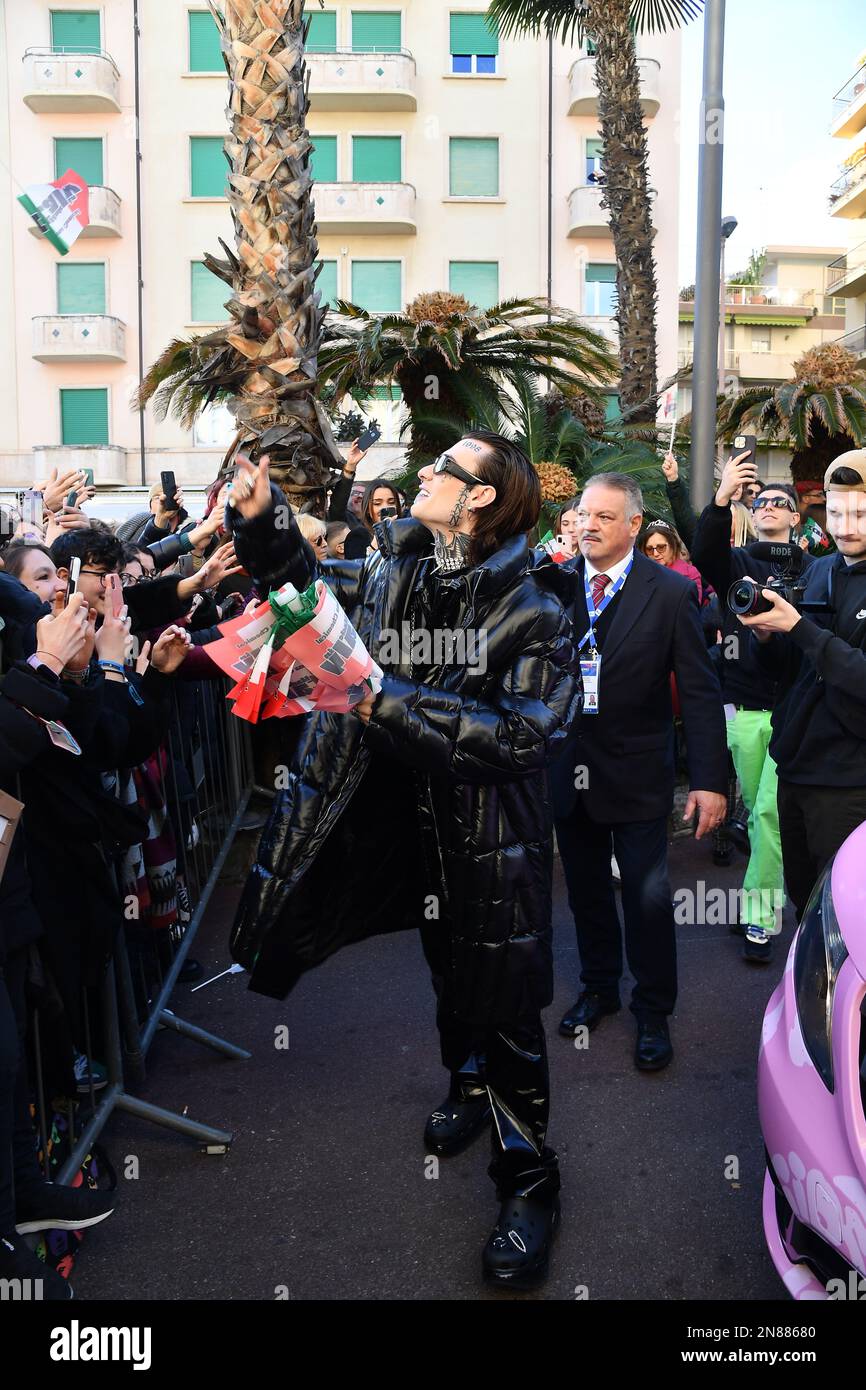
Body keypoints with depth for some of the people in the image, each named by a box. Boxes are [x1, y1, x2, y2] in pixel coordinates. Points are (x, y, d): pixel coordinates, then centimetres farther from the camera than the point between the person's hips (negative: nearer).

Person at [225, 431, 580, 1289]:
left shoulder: (529, 609, -19)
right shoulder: (393, 574, -2)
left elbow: (524, 732, -29)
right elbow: (311, 586, 15)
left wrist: (389, 699, -31)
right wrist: (261, 520, -2)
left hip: (491, 837, -5)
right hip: (410, 824, 6)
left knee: (503, 1011, 5)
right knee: (447, 974, 25)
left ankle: (529, 1184, 27)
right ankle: (468, 1085, 55)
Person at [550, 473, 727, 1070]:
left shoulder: (672, 591, -8)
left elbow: (700, 690, -9)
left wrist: (710, 778, -14)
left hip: (637, 774, -3)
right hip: (569, 771, 3)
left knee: (648, 898, 7)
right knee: (587, 889, 17)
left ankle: (654, 1011, 27)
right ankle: (599, 987, 39)